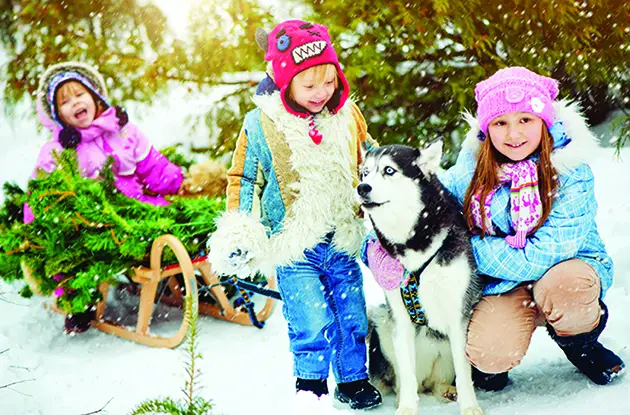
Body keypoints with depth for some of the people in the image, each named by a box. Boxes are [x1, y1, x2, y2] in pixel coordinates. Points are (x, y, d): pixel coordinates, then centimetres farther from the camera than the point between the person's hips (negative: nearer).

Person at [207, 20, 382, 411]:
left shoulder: (349, 115, 0)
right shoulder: (261, 124, -9)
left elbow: (368, 161, 15)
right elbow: (243, 178, 0)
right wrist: (238, 232, -6)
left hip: (342, 240, 4)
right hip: (294, 248, -3)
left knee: (353, 316, 12)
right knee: (314, 322, -7)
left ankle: (353, 378, 31)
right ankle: (310, 383, 16)